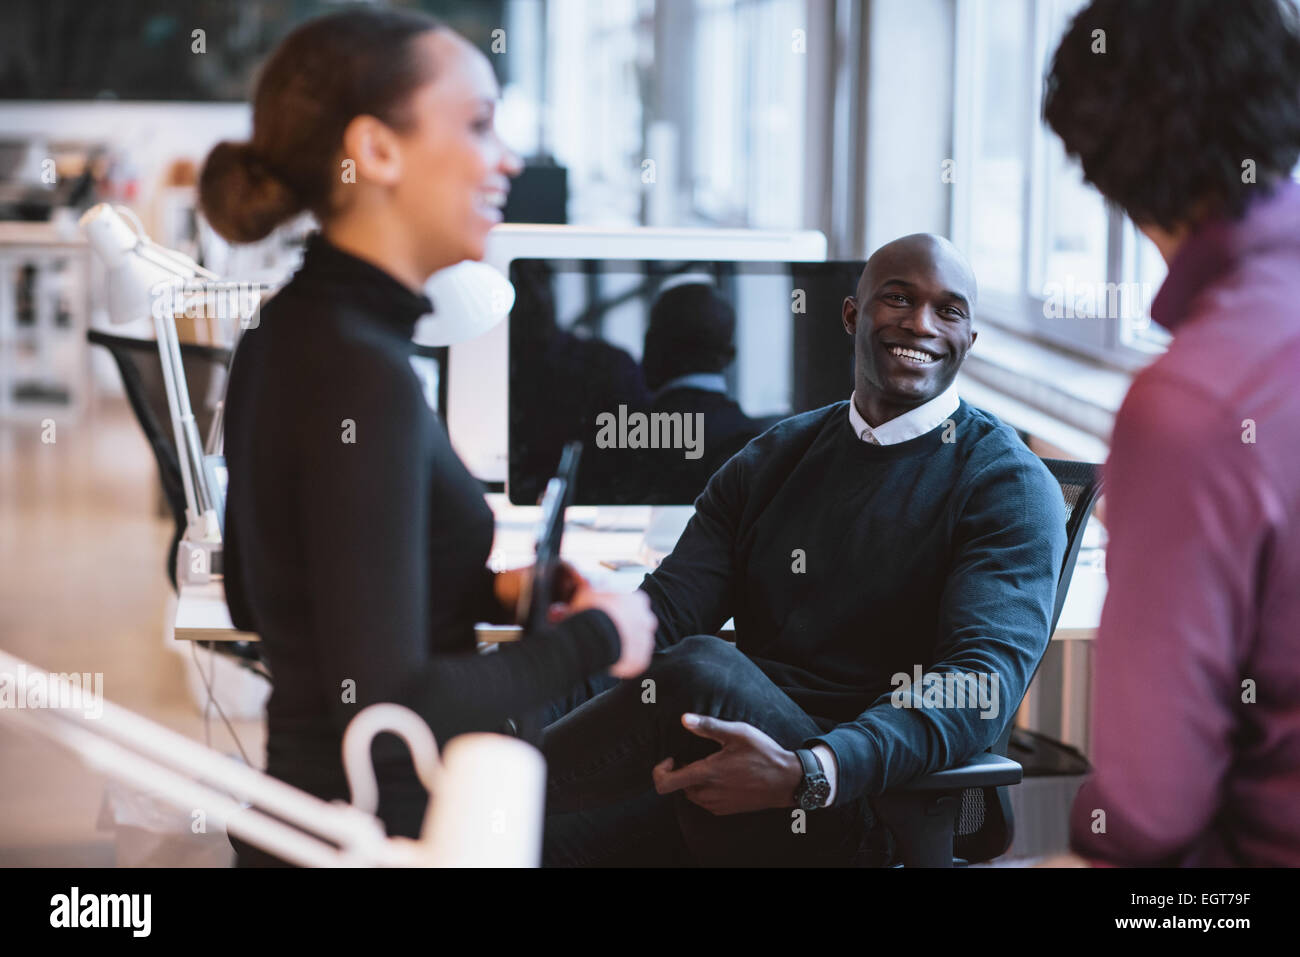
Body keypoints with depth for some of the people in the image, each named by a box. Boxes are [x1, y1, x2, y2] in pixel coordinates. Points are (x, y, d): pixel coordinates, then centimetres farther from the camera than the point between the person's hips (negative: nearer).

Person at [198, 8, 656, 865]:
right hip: (379, 833, -9)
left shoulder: (286, 334, 5)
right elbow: (385, 709, -27)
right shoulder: (363, 376, -24)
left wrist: (487, 591, 9)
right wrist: (592, 637, -14)